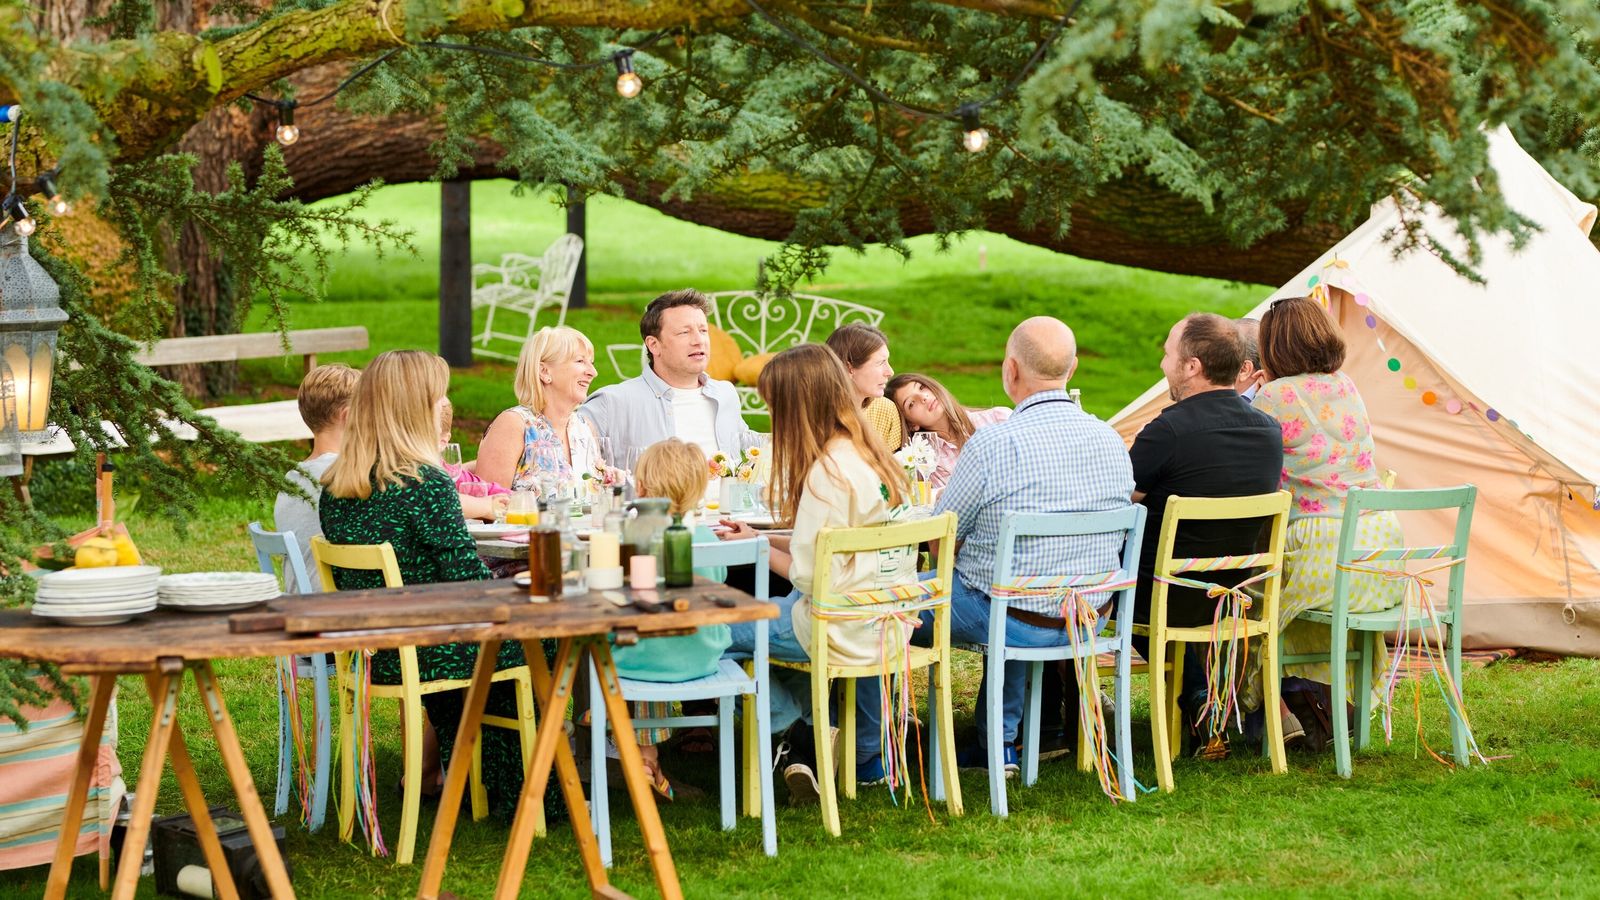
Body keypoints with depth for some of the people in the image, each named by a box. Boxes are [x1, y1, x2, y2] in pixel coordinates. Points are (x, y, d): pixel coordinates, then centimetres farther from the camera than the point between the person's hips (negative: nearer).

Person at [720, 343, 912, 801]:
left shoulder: (827, 472, -20)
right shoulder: (876, 458, 7)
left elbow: (809, 575, -19)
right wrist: (765, 538, 12)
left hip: (844, 632, -9)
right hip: (889, 623, 9)